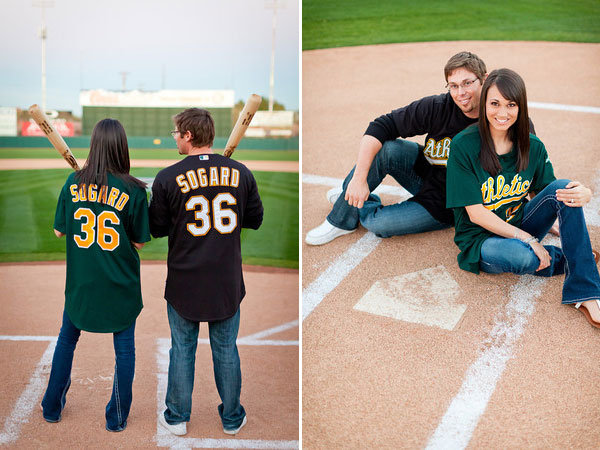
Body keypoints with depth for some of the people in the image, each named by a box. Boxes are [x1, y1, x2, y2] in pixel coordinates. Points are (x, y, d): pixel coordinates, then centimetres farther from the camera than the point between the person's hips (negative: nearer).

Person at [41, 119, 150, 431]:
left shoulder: (74, 182, -6)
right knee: (124, 349, 13)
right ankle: (117, 418, 22)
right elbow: (139, 242, -7)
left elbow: (59, 231, 4)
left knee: (66, 340, 23)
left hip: (80, 282, 3)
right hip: (120, 287, -3)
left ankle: (52, 408, 37)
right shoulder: (133, 190, -13)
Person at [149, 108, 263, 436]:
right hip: (227, 281, 2)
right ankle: (232, 419, 28)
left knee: (182, 349, 14)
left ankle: (177, 418, 28)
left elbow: (156, 228, -3)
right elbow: (255, 220, 6)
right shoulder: (240, 173, -5)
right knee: (226, 350, 15)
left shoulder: (168, 178, -12)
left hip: (184, 282, -2)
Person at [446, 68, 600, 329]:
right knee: (520, 257, -38)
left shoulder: (532, 147, -3)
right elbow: (476, 213, -17)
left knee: (562, 188, -21)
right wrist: (527, 239, -21)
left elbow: (553, 192, 5)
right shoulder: (464, 146, -16)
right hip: (481, 238, -4)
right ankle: (572, 260, -2)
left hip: (520, 225, 5)